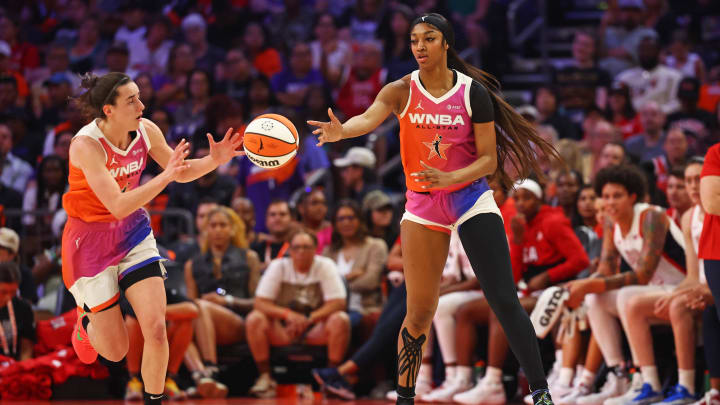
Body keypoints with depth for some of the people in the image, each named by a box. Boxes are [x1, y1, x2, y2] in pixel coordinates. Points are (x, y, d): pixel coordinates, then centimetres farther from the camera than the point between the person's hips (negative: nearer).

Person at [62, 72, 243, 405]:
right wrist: (165, 177, -40)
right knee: (116, 351, 4)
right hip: (91, 241, -5)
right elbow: (118, 205, -34)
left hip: (133, 233, 5)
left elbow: (181, 171, 6)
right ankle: (87, 322, 40)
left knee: (156, 330, -10)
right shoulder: (86, 145, -28)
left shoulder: (145, 131, -9)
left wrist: (214, 160, -13)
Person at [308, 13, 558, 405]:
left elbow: (489, 159, -6)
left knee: (504, 301, -8)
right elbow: (369, 117, -26)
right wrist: (341, 130, -49)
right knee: (420, 312, 1)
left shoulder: (473, 92, -8)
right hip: (423, 204, 1)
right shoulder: (402, 90, -6)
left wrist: (449, 178, -24)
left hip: (471, 199, -1)